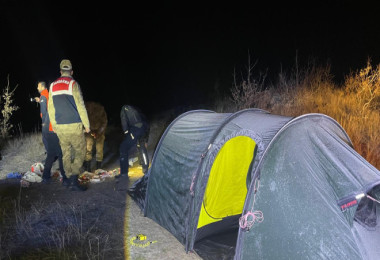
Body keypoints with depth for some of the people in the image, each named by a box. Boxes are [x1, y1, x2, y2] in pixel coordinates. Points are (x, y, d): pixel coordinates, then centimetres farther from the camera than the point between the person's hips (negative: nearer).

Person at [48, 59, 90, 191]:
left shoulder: (53, 86, 10)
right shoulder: (73, 84, -7)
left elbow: (51, 108, 13)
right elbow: (80, 106, -10)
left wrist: (54, 125, 23)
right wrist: (87, 124, -4)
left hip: (60, 127, 5)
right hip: (74, 126, -5)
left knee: (66, 154, 12)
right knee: (80, 151, 3)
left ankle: (70, 180, 15)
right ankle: (74, 179, -10)